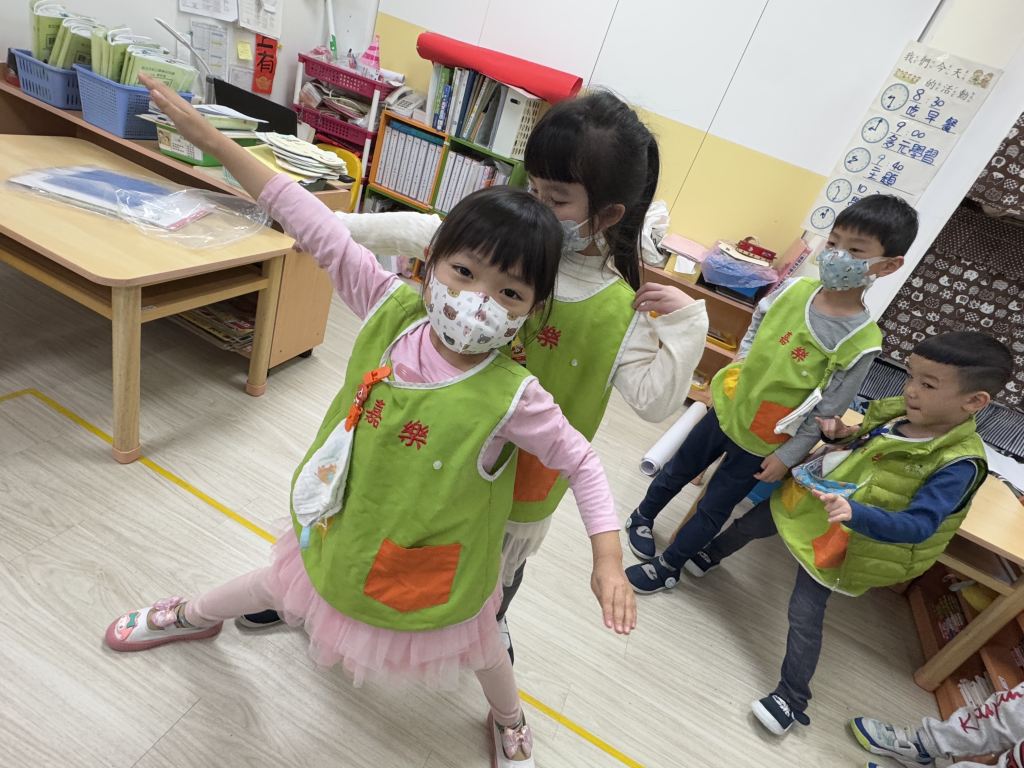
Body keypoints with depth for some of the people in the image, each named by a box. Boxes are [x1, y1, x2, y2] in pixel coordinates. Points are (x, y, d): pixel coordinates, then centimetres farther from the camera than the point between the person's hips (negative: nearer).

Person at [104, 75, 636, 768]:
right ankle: (194, 616, 67)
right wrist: (208, 136, -20)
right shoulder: (393, 308, -23)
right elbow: (315, 227, -21)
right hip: (343, 525, 4)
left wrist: (608, 559, -24)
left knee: (475, 643, 26)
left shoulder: (511, 399, -32)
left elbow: (582, 463, -19)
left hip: (435, 563, -3)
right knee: (288, 580, 33)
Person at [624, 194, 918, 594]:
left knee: (712, 509, 13)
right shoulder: (794, 288, -11)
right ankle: (643, 516, 50)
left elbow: (826, 412, -15)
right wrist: (738, 366, 4)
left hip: (761, 443, -4)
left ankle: (669, 566, 36)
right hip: (725, 408, 4)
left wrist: (788, 457, -10)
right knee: (677, 470, 23)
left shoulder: (861, 341, -23)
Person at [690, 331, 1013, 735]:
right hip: (803, 498, 7)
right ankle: (708, 557, 57)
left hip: (832, 539, -7)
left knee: (804, 616, 1)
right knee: (746, 526, 25)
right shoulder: (895, 411, -8)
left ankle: (792, 698, 23)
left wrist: (852, 513, -51)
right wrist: (841, 433, -11)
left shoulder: (956, 464, -27)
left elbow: (918, 526, -34)